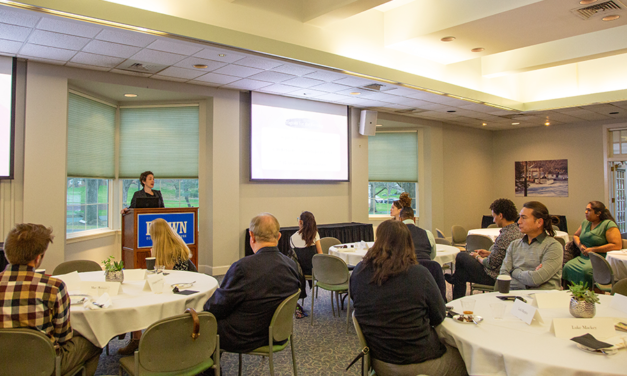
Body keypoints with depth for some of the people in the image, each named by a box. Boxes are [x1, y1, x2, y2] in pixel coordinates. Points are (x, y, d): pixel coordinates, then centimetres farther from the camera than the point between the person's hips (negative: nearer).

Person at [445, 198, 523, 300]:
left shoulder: (504, 236, -30)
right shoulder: (518, 231, 1)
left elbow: (491, 264, -23)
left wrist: (477, 257, -4)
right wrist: (489, 253, 13)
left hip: (493, 278, -9)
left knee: (461, 256, 8)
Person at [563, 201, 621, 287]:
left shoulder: (608, 224, -6)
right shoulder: (585, 222, 17)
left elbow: (617, 245, -14)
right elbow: (575, 235, 31)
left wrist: (593, 249, -13)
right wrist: (580, 245, 7)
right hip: (583, 258, 6)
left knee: (586, 270, -36)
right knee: (567, 266, -24)